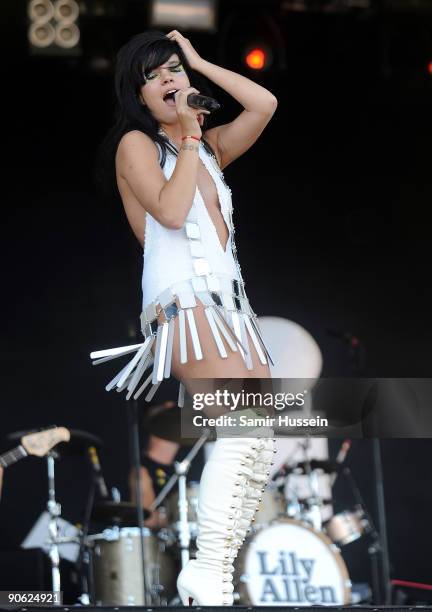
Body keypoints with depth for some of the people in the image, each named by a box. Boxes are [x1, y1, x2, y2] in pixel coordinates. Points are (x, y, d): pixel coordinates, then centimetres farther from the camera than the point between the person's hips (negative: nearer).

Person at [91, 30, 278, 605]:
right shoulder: (136, 143, 4)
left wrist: (201, 63, 14)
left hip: (228, 301, 8)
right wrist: (189, 136, -3)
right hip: (182, 300, -8)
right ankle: (208, 576, -26)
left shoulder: (208, 145, 23)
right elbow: (171, 211, -12)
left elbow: (264, 104, 11)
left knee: (262, 439, -5)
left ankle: (215, 575, -6)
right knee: (245, 424, -24)